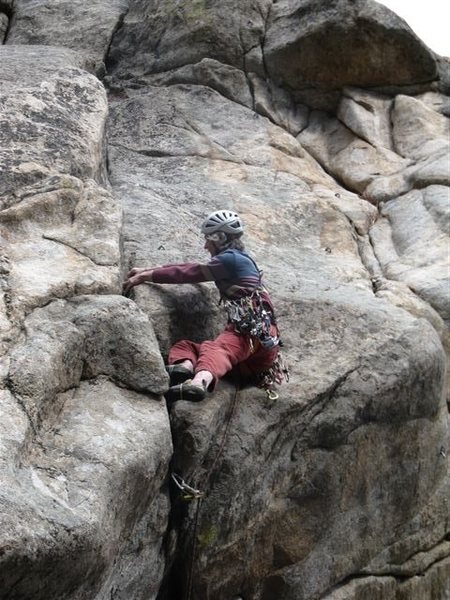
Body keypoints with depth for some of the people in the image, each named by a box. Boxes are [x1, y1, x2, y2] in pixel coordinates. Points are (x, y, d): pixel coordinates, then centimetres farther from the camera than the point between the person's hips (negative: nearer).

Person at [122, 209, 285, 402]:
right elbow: (192, 268, 28)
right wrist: (148, 271, 26)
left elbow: (189, 273, -3)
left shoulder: (231, 259, -1)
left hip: (256, 331, -9)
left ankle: (199, 382, -66)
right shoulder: (237, 259, 28)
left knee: (215, 347, -35)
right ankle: (184, 367, -37)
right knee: (184, 345, -2)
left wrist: (147, 276, 2)